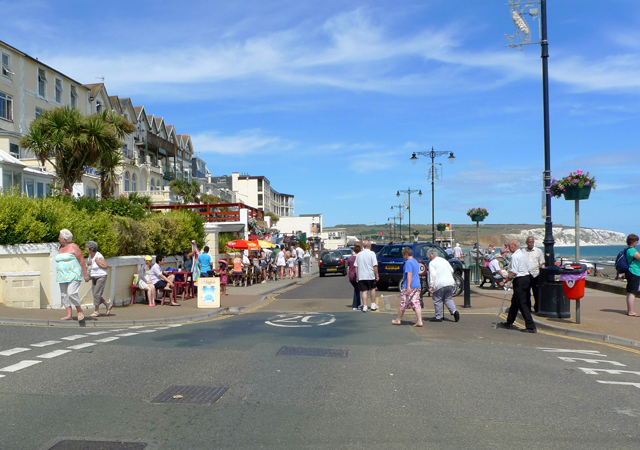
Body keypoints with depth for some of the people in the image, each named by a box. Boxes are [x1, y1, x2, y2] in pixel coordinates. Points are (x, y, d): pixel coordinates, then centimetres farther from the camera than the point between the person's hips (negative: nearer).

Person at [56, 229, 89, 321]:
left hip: (73, 274, -8)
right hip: (63, 276, 8)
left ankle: (80, 311, -5)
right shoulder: (60, 248, 15)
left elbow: (82, 260, -9)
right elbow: (59, 262, 22)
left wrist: (85, 274, -13)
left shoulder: (74, 247, -7)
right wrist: (58, 277, 22)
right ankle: (69, 315, 2)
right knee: (64, 295, 1)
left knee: (72, 293, -19)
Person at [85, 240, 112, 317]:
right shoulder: (90, 256, 6)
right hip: (94, 278, 9)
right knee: (95, 294, 8)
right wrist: (88, 263, -7)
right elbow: (87, 267, 14)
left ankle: (96, 312, 0)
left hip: (101, 277, -9)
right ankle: (108, 305, 21)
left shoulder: (99, 256, -18)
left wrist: (97, 262, -22)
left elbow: (105, 266, -19)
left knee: (96, 294, -9)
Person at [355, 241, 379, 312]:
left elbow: (356, 266, 8)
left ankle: (364, 306, -4)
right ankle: (373, 305, 21)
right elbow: (375, 266, -12)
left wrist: (357, 276, 13)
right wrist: (377, 275, -5)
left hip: (361, 276, 2)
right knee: (372, 289, 16)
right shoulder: (372, 254, -6)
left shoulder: (359, 254, 7)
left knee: (364, 291, 3)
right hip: (370, 275, -2)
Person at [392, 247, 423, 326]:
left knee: (403, 304, 6)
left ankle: (398, 320, 20)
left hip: (409, 287, -8)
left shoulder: (408, 262, -12)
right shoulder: (416, 262, 17)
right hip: (417, 286, 8)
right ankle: (419, 321, -8)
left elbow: (409, 274, -21)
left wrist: (408, 286, -24)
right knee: (416, 304, 2)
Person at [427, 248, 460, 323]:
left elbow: (432, 274, -14)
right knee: (448, 299, 16)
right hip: (450, 283, 7)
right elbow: (452, 270, 24)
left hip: (440, 284, -7)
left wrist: (431, 286, -14)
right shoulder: (444, 260, 18)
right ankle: (454, 311, -5)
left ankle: (438, 317, 10)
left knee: (437, 301, 5)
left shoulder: (432, 263, -4)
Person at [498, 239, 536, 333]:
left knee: (522, 303, -7)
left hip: (519, 280, -10)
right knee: (515, 301, 18)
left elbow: (513, 272, -22)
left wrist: (507, 280, -9)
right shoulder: (523, 254, 15)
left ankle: (531, 326, -8)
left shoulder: (515, 256, -16)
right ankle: (509, 323, 28)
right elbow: (528, 269, 19)